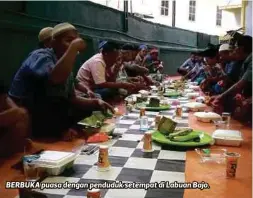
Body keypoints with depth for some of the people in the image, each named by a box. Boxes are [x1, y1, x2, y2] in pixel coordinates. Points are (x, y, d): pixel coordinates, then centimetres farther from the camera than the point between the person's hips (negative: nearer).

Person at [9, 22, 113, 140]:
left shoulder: (66, 68, 7)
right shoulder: (41, 56, -18)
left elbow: (71, 99, 10)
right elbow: (55, 78, -40)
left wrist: (95, 102, -7)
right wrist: (74, 48, -31)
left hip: (51, 117, 8)